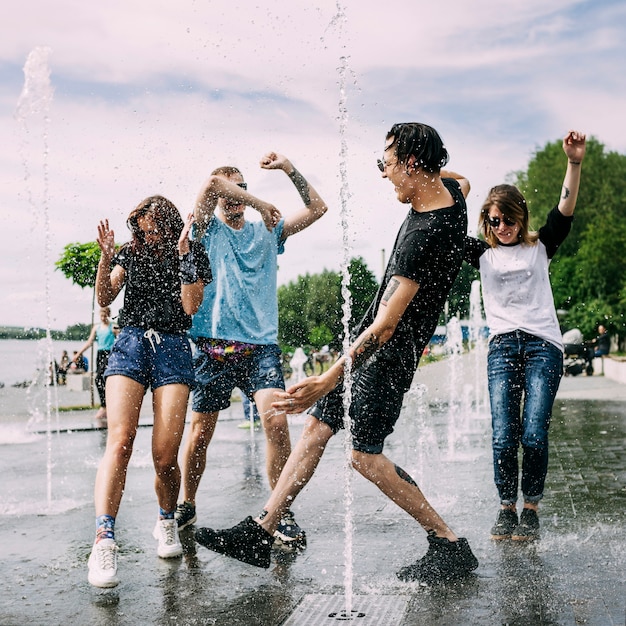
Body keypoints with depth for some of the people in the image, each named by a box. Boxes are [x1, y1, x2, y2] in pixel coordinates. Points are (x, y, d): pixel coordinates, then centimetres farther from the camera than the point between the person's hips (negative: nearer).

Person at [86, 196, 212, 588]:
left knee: (165, 455, -10)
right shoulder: (130, 253, 15)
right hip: (131, 342, 1)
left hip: (173, 349, -1)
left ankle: (166, 522, 19)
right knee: (120, 439, -20)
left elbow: (190, 307, -4)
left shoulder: (193, 256, 8)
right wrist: (106, 257, -8)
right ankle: (104, 541, -25)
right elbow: (105, 299, 6)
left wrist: (183, 254, -8)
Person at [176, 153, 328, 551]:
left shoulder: (268, 232, 17)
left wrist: (289, 169, 3)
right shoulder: (209, 230, 8)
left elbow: (317, 208, 12)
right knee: (200, 432, 5)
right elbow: (213, 182, -10)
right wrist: (261, 204, -6)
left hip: (261, 345, 1)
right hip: (214, 345, -1)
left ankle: (281, 513, -8)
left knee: (276, 420, -17)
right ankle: (187, 507, 27)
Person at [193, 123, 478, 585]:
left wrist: (328, 381, -35)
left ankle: (451, 547, 5)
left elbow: (385, 326, -32)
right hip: (371, 343, 10)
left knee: (365, 453, -7)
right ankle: (259, 534, 15)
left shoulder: (425, 235, -27)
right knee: (316, 428, 8)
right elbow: (464, 181, 30)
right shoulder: (450, 190, 0)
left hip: (387, 353, -10)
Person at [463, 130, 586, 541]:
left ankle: (531, 511, 7)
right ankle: (507, 509, 9)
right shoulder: (482, 254, 13)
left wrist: (575, 164, -15)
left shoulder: (540, 247, 11)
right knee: (503, 438, -9)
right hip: (502, 348, 1)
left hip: (543, 345, -1)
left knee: (534, 436, -10)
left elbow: (565, 212, -2)